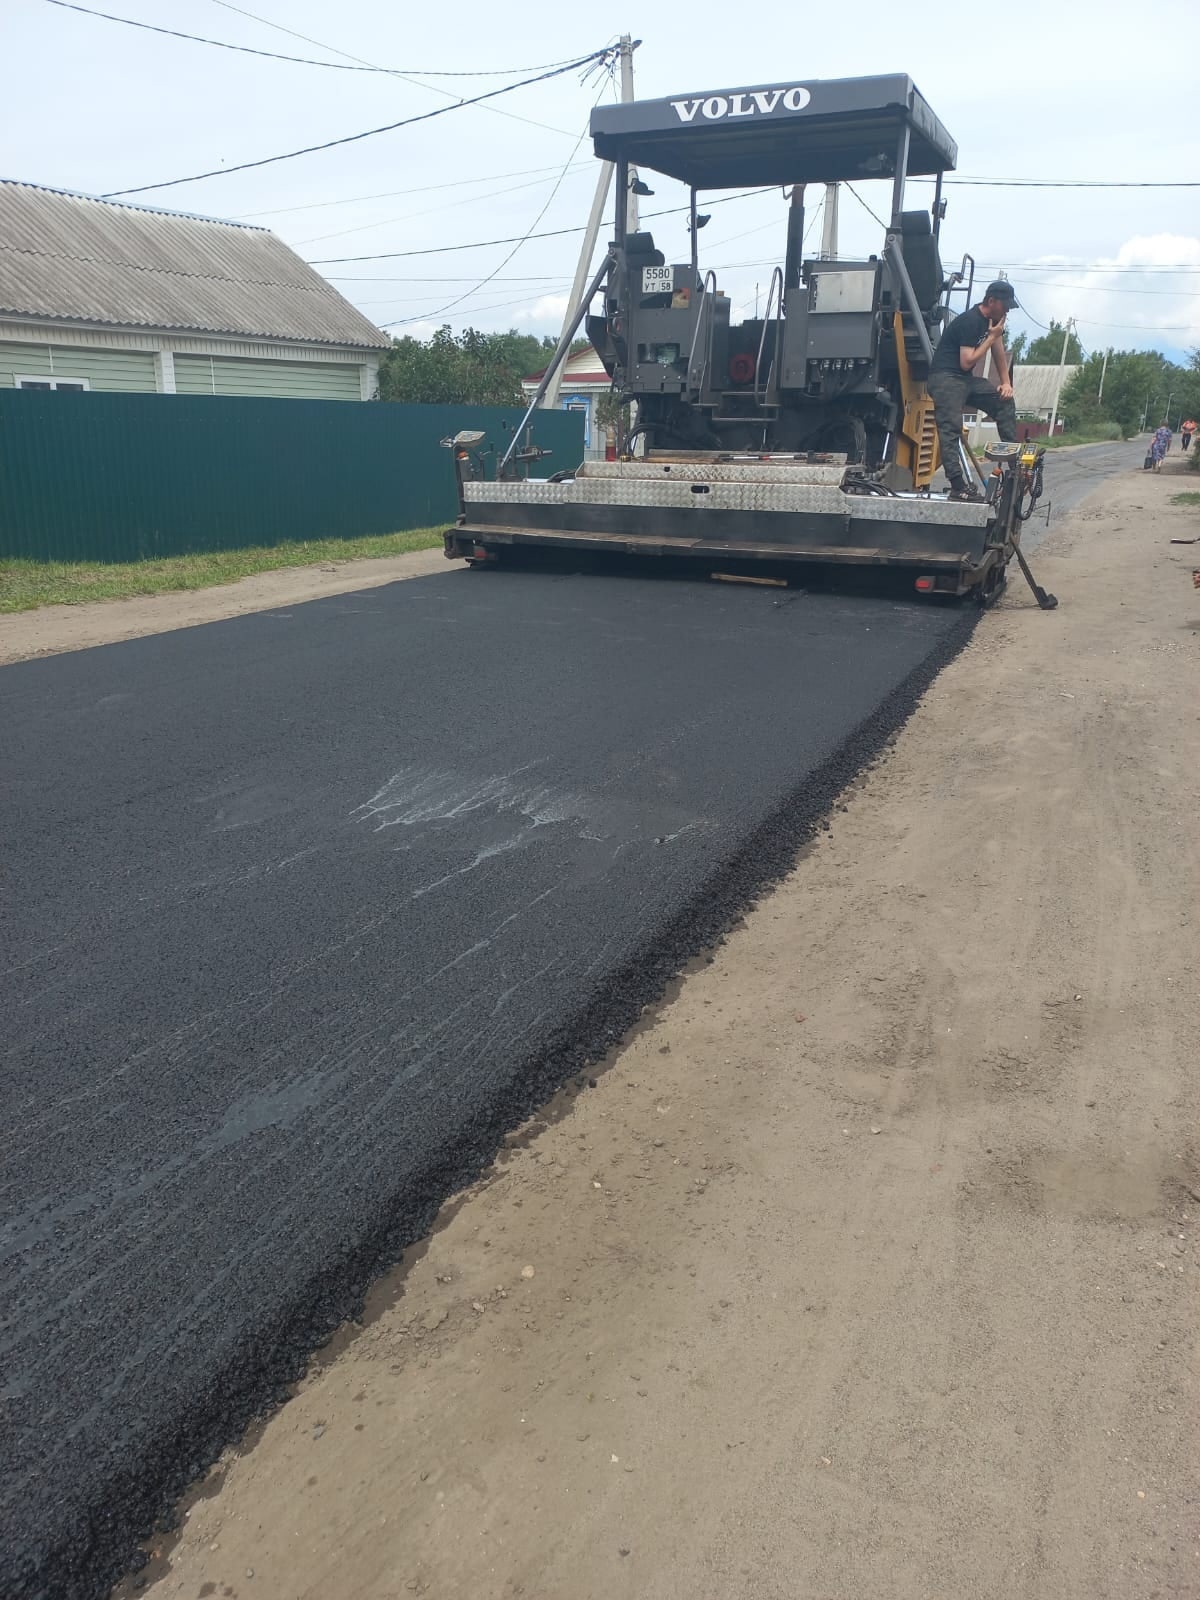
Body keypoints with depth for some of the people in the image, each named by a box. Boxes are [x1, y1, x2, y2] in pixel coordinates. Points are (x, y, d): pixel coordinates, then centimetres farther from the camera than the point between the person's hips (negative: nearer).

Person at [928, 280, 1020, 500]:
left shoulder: (993, 319, 11)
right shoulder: (970, 321, -17)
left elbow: (999, 352, 19)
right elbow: (967, 362, -19)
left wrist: (1006, 382, 9)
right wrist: (992, 337, -13)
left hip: (966, 379, 9)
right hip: (945, 377, -9)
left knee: (1004, 400, 2)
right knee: (951, 429, -18)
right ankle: (957, 486, -29)